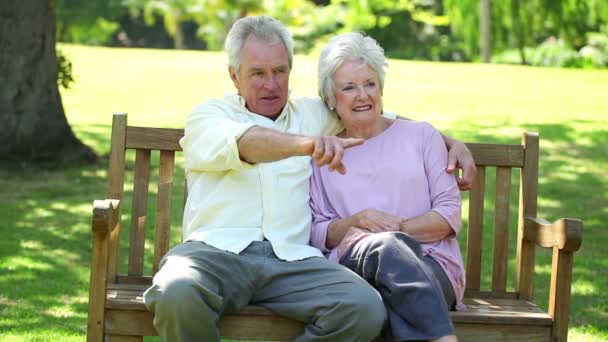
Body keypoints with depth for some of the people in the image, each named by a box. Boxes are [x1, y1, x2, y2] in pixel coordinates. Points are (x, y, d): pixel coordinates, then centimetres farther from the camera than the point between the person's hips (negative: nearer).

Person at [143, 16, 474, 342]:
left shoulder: (312, 114, 26)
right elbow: (243, 143, -11)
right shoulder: (208, 116, 13)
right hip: (217, 247, -3)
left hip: (291, 257, 3)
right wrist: (306, 142, -30)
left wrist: (449, 141, 29)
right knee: (177, 294, -38)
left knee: (365, 308, -28)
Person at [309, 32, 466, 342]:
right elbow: (317, 235, 13)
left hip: (430, 265, 0)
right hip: (352, 266, 0)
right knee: (387, 246, -39)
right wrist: (359, 221, -6)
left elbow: (450, 214, 10)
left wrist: (399, 229, -7)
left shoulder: (420, 135, 19)